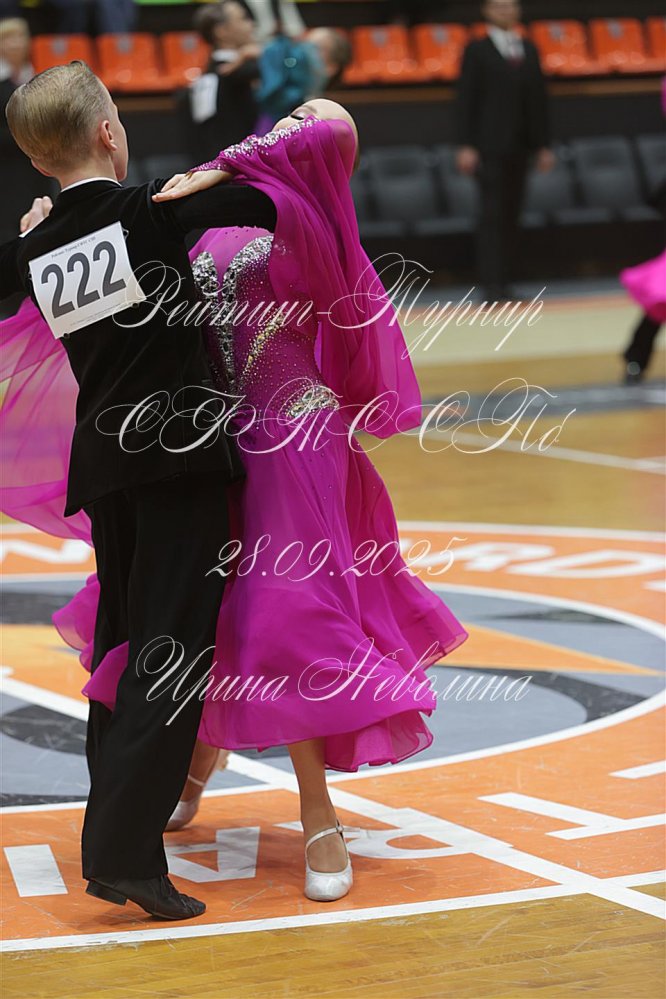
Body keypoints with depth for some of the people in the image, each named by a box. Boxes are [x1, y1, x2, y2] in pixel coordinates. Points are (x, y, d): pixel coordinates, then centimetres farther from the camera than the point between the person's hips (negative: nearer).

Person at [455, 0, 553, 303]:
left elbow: (538, 97, 15)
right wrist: (466, 146, -11)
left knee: (511, 215, 4)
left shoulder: (528, 49, 14)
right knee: (493, 214, -9)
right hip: (490, 146, -5)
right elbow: (465, 99, -4)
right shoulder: (477, 50, 0)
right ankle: (492, 283, -10)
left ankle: (503, 281, 8)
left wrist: (542, 144, 10)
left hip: (519, 147, 5)